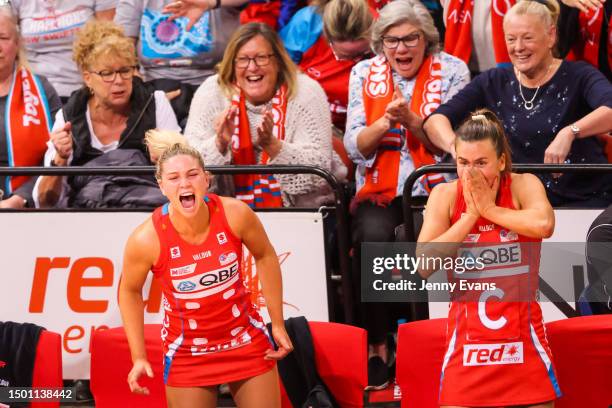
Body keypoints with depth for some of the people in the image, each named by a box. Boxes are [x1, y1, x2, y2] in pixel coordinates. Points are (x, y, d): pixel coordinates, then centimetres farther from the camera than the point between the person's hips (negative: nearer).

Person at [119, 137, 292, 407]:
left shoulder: (235, 214, -18)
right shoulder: (146, 239, -22)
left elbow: (265, 257, 3)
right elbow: (129, 292, -2)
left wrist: (277, 324, 4)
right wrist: (139, 358, -4)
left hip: (247, 342, 2)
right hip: (187, 354, -2)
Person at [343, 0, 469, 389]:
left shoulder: (452, 71, 3)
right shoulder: (364, 74, 9)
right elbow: (355, 146, 4)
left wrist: (410, 119, -17)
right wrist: (386, 121, -14)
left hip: (433, 190, -1)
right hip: (379, 191, 1)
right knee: (373, 235, -31)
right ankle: (377, 346, -21)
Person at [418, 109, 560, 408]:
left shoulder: (523, 185, -4)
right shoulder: (445, 195, 1)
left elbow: (544, 224, -27)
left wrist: (489, 209, -17)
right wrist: (470, 215, -12)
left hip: (523, 343, -1)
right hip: (466, 342, 1)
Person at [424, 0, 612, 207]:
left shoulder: (577, 76, -2)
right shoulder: (494, 83, 9)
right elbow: (436, 120, 1)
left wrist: (570, 132, -40)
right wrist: (455, 146, -22)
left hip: (585, 198, -3)